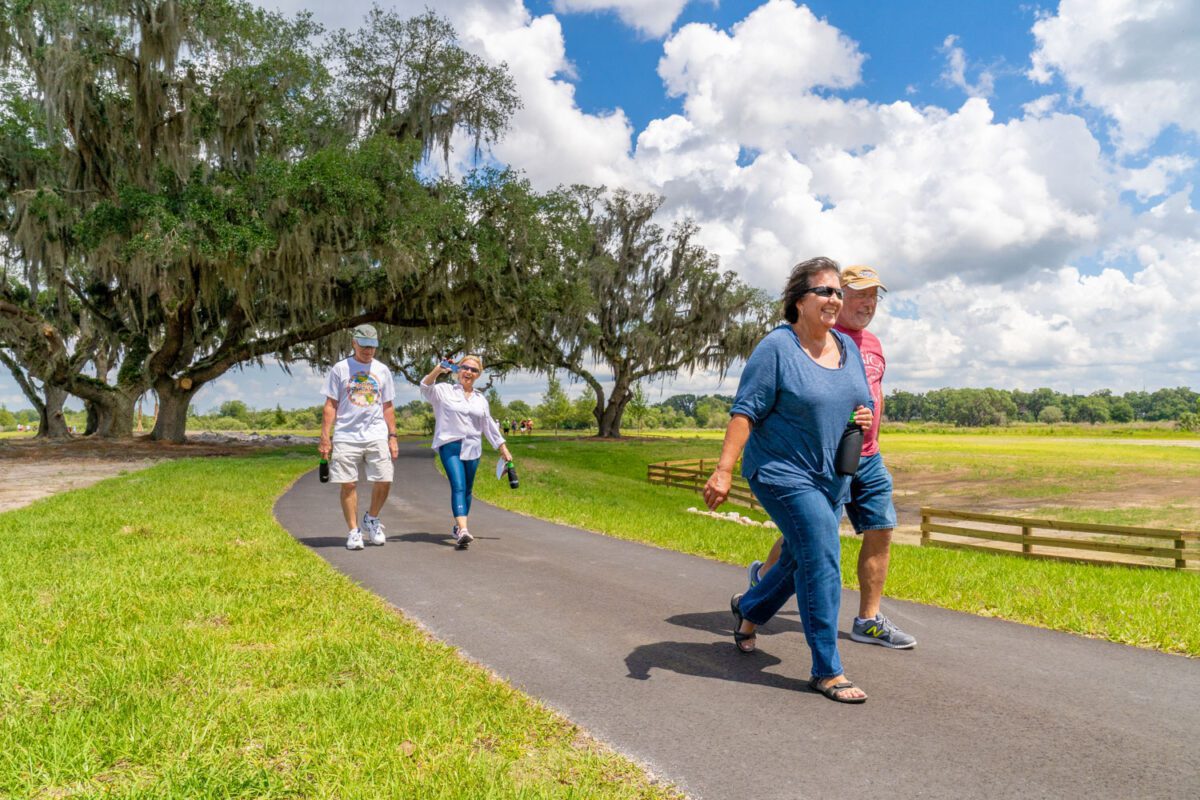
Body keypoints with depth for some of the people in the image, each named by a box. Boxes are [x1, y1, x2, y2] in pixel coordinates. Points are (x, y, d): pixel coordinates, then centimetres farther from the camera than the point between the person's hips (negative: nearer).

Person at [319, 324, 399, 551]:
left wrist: (392, 436, 9)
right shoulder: (340, 368, 4)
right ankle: (354, 531, 11)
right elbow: (330, 405, 3)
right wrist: (325, 437, -3)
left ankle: (371, 519, 20)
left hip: (377, 436, 2)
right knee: (349, 484, 0)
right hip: (346, 436, -2)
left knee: (384, 481, -5)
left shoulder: (382, 370, 12)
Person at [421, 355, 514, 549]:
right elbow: (425, 388, -14)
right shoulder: (445, 391, 4)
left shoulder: (481, 399, 17)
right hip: (450, 446, -5)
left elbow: (489, 426, 20)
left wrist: (503, 448, 16)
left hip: (472, 448, 5)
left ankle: (458, 528, 27)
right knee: (458, 487, -18)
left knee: (467, 490, 10)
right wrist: (437, 370, -32)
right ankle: (463, 531, -29)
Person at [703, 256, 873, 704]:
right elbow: (745, 412, -17)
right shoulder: (777, 348, -13)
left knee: (801, 560, 17)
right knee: (822, 561, -11)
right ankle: (827, 672, 2)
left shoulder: (848, 348, 9)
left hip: (831, 479, 8)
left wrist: (864, 417, -4)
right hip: (785, 474, -8)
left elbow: (860, 400, 21)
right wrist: (724, 470, -24)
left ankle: (747, 608, 45)